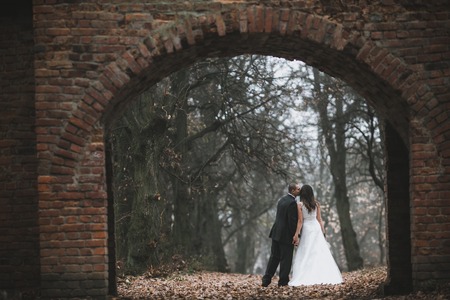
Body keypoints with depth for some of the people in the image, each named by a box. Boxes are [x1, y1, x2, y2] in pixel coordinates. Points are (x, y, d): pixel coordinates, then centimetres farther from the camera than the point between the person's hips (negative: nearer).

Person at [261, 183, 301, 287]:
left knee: (274, 257, 13)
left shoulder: (282, 199, 10)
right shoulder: (292, 203, -18)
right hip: (286, 235, -8)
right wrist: (295, 235, -13)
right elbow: (292, 221, -20)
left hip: (276, 232, 8)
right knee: (286, 259, 2)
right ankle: (283, 281, 6)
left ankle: (266, 280, 13)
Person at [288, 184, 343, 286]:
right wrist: (323, 231, 14)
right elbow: (319, 219, 7)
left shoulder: (300, 205, -7)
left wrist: (296, 234, -6)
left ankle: (303, 279, -8)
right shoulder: (316, 204, 4)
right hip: (317, 228, 4)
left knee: (305, 255, -2)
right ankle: (323, 277, 3)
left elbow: (300, 221, -9)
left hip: (307, 229, -4)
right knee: (321, 254, 6)